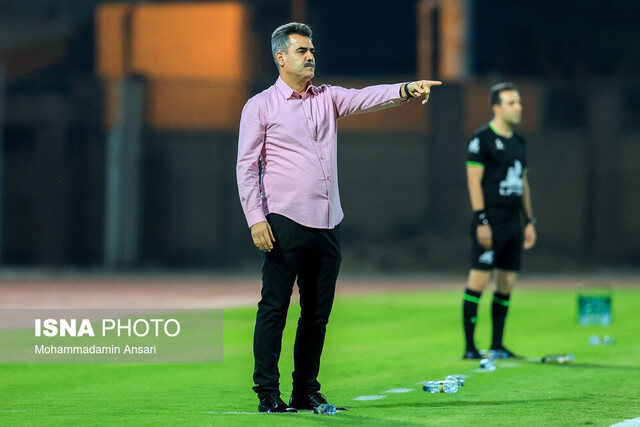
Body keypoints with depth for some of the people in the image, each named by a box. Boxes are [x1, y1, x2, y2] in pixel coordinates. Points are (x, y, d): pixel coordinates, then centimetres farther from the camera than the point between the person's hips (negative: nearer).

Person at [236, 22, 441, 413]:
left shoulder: (327, 98, 15)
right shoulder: (260, 106, 2)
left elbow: (366, 98, -2)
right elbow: (246, 166, -1)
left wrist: (407, 90, -21)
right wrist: (256, 219, -11)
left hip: (327, 225, 5)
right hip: (285, 222, -5)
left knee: (318, 314, 7)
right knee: (275, 308, -6)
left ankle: (307, 392, 14)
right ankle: (268, 393, -4)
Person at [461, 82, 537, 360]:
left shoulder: (518, 142, 17)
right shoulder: (482, 139, -7)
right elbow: (474, 181, -11)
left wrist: (529, 221, 18)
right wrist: (481, 221, -17)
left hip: (513, 220, 8)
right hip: (490, 220, -8)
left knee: (507, 283, 8)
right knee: (479, 279, -9)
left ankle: (497, 347, 14)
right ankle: (469, 347, -8)